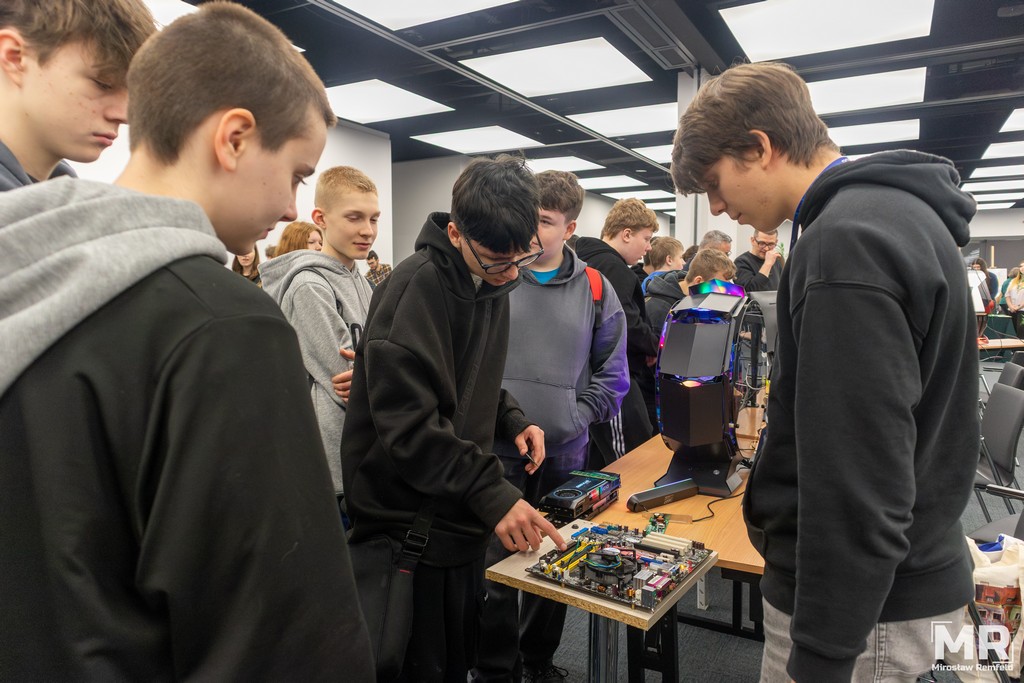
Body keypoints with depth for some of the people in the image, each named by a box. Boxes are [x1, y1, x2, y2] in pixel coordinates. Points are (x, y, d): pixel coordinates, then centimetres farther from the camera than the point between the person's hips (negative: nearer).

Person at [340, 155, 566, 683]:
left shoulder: (490, 283, 7)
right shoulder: (415, 290, -21)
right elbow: (406, 422, -26)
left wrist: (511, 420, 0)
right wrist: (491, 494, -27)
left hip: (460, 517, 8)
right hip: (409, 527, -8)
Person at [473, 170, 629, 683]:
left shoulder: (594, 288, 3)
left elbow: (612, 371, 6)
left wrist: (578, 416, -3)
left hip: (565, 452, 2)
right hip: (497, 451, -2)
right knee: (495, 566, 5)